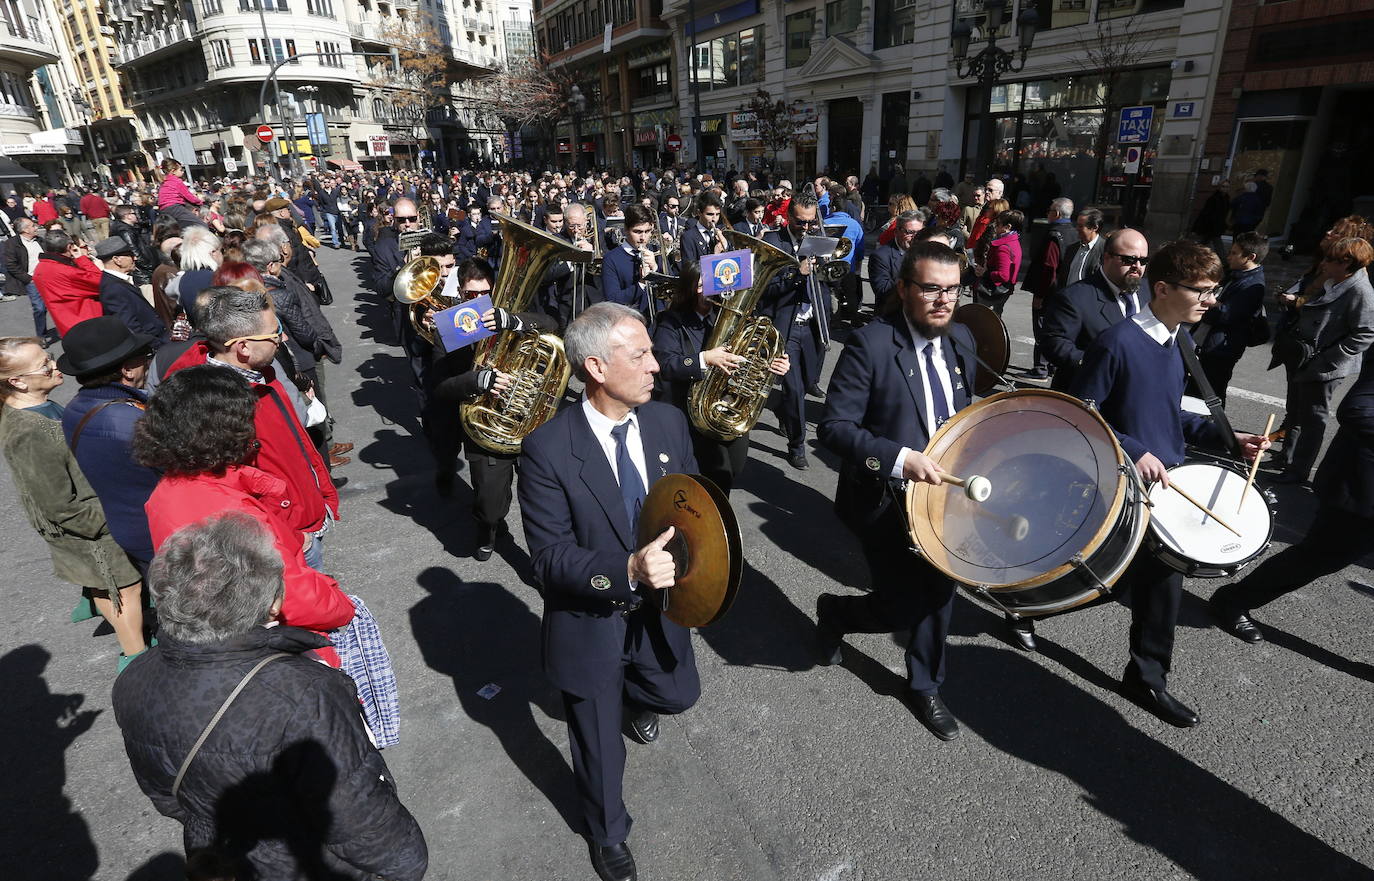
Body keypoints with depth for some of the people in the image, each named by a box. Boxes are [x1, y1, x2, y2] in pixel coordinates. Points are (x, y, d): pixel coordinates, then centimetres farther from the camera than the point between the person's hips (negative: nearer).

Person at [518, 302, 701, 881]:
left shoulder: (669, 422, -10)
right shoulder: (547, 449, -25)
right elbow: (549, 558, -23)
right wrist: (626, 570, -38)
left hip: (658, 609, 4)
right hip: (589, 624, -3)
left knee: (678, 696, 25)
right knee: (600, 749, 19)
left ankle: (633, 699, 63)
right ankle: (608, 833, 52)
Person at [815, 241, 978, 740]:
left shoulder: (960, 340, 1)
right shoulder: (870, 344, -21)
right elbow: (833, 427, -23)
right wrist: (898, 458, -33)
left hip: (940, 491, 6)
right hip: (883, 498, -6)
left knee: (939, 594, 15)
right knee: (903, 608, -2)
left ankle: (925, 687, 41)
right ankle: (833, 611, 31)